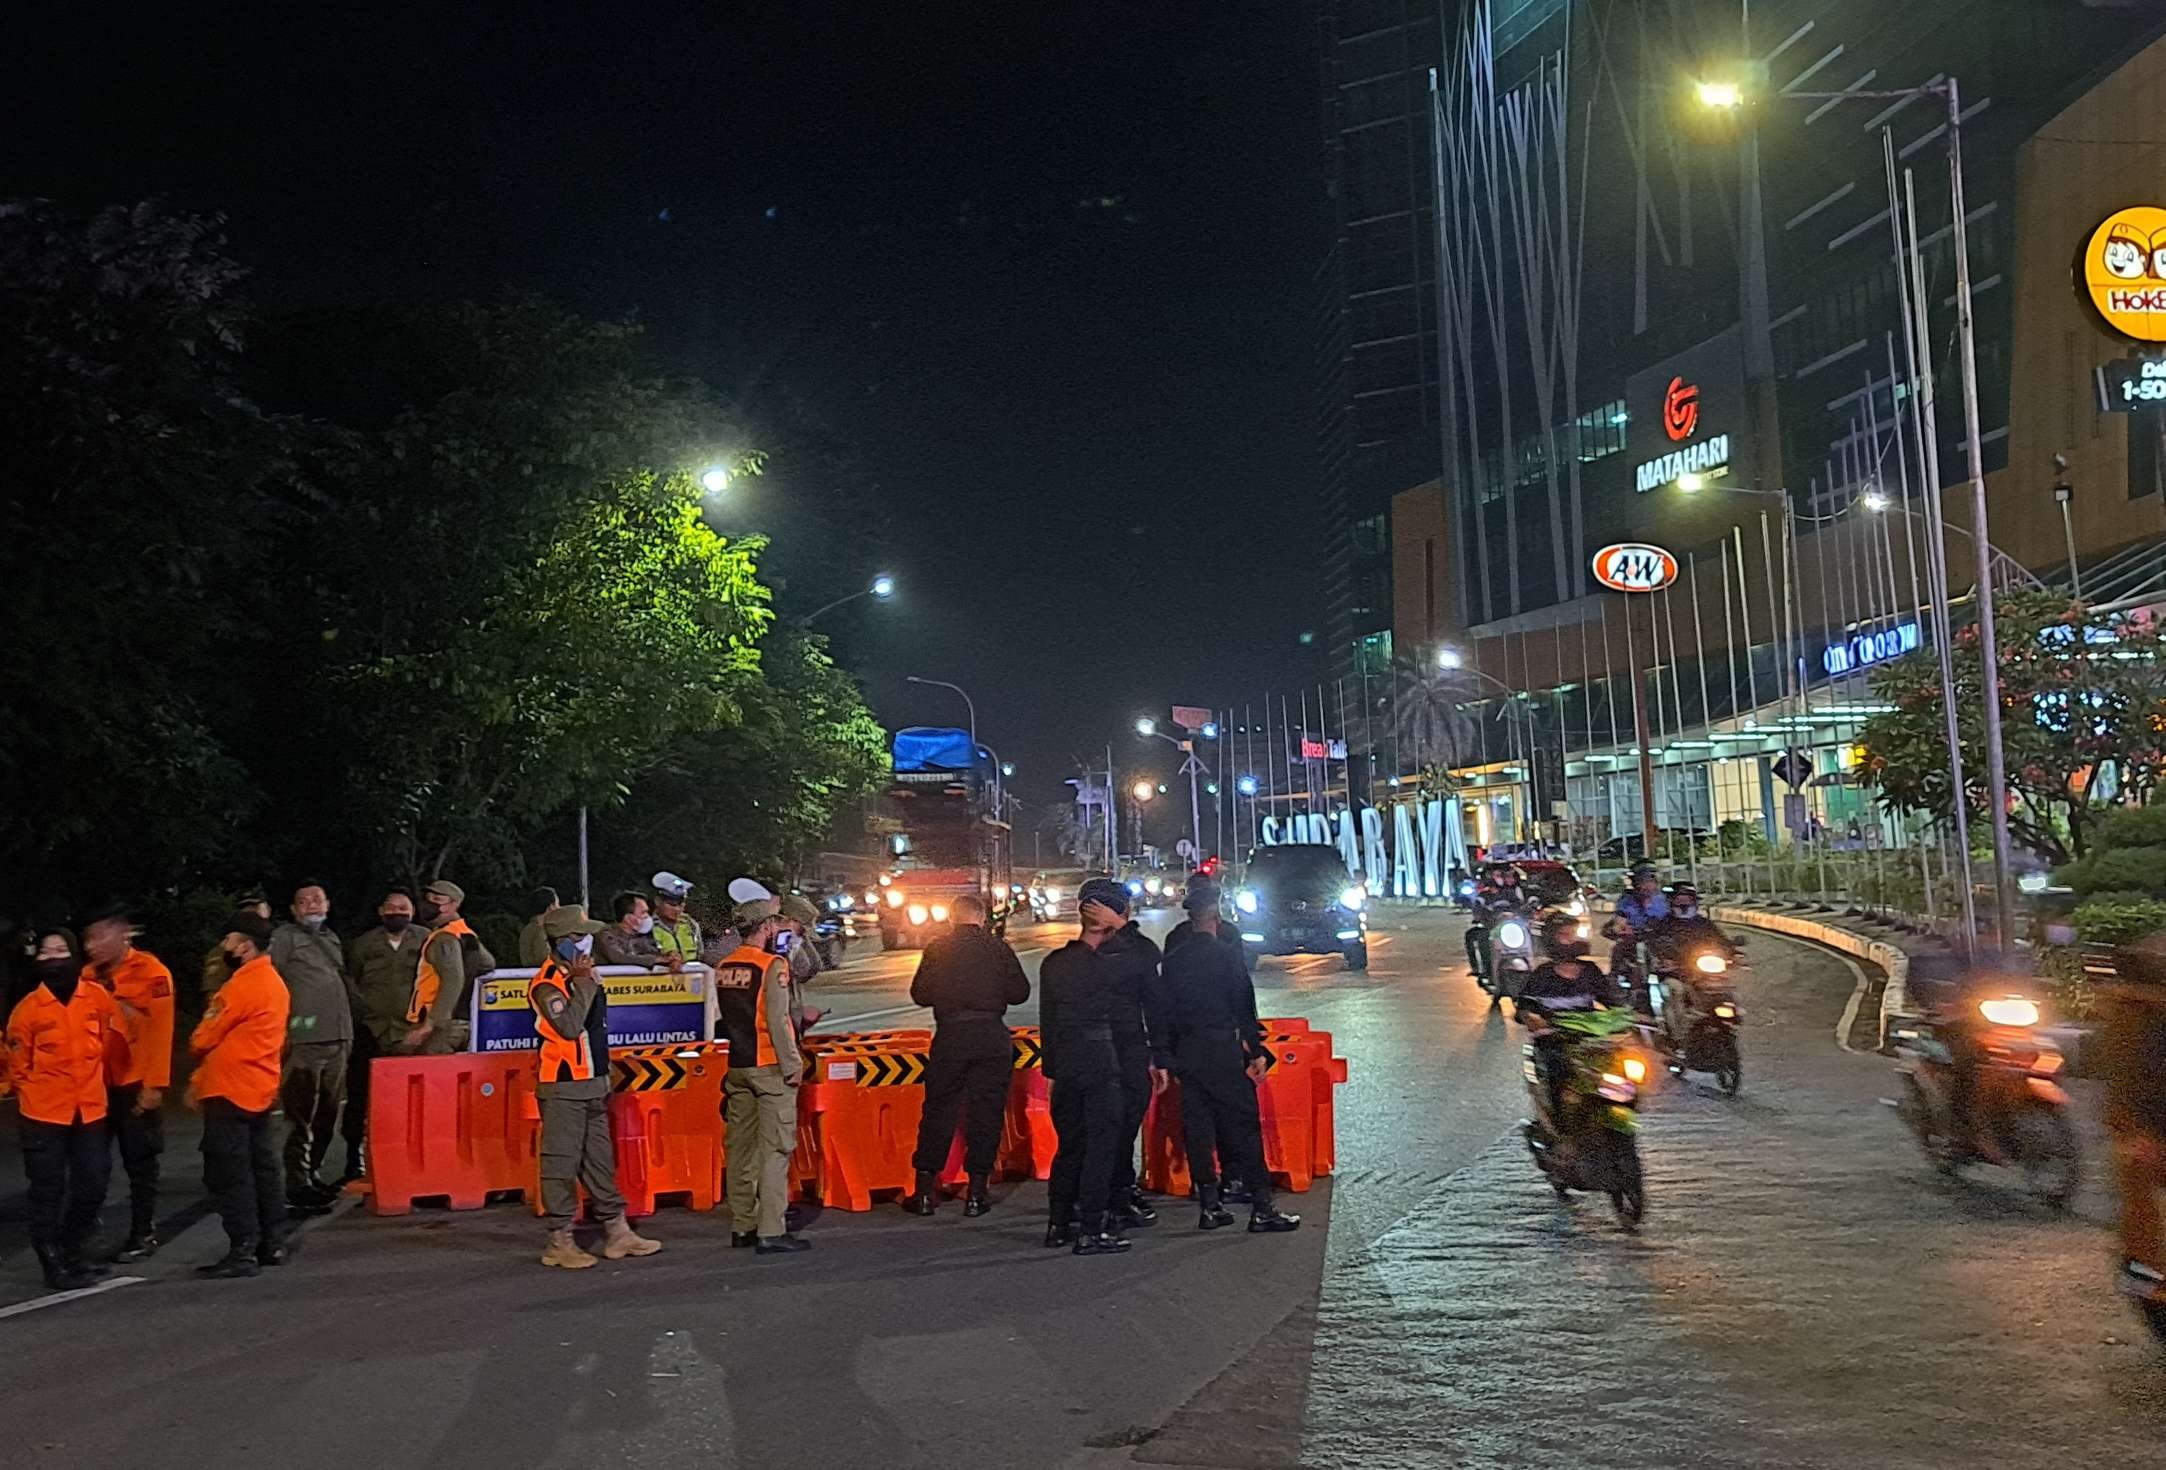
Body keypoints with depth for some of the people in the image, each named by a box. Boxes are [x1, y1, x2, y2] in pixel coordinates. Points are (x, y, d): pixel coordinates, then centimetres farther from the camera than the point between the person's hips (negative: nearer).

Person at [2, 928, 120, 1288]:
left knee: (92, 1186, 10)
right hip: (44, 1114, -3)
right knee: (48, 1191, 3)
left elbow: (112, 1045, 11)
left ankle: (73, 1253, 28)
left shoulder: (98, 998, -1)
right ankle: (54, 1265, 13)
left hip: (90, 1110, 3)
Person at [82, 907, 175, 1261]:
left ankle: (144, 1233, 14)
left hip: (135, 1083, -5)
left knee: (140, 1161, 4)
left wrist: (153, 1085, -16)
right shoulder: (88, 976, 7)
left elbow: (159, 1030, -13)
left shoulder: (151, 973, -9)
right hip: (97, 1083, 5)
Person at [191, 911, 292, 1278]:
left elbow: (203, 1039, -11)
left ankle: (242, 1251, -4)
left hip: (230, 1093, -9)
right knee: (263, 1169, 12)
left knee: (228, 1174, -4)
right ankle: (272, 1244, 17)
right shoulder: (275, 982, 12)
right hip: (263, 1090, 9)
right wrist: (205, 1076, 12)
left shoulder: (241, 986, -16)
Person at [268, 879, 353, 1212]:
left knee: (327, 1115, 11)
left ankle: (313, 1174, 22)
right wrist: (281, 1029, -13)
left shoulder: (331, 938, 20)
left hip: (337, 1039, 7)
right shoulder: (284, 937, -1)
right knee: (300, 1116, -6)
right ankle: (297, 1187, -4)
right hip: (304, 1040, -7)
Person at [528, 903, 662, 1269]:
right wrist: (583, 983, -22)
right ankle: (559, 1242, 6)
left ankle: (617, 1232, 19)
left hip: (593, 1084, 9)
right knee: (561, 1165, -2)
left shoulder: (585, 974, 13)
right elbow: (570, 1026, -29)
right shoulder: (546, 985, -14)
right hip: (563, 1088, -9)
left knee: (600, 1161, 13)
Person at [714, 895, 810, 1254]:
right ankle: (771, 1232, -5)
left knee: (741, 1147, 12)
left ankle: (742, 1226, 19)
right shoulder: (772, 964, -13)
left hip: (737, 1066, 7)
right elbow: (777, 1020, -17)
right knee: (775, 1149, -4)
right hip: (769, 1067, -7)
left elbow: (727, 1017, 14)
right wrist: (792, 1065, -12)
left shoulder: (724, 967, 8)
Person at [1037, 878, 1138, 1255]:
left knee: (1069, 1146, 16)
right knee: (1101, 1147, 0)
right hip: (1101, 1066, -7)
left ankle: (1059, 1224, 22)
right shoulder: (1104, 964, -13)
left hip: (1064, 1068, 7)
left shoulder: (1053, 963, 7)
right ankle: (1091, 1232, 1)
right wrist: (1123, 925, 2)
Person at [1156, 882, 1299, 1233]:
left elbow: (1164, 1010, 7)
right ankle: (1261, 1209, 0)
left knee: (1197, 1129, 8)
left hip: (1188, 1055, 5)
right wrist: (1256, 1050, -5)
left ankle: (1210, 1207, 12)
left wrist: (1163, 1059, 12)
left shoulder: (1173, 958, 5)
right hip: (1224, 1051, -5)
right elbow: (1243, 1005, -9)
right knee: (1243, 1127, -1)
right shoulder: (1226, 953, -8)